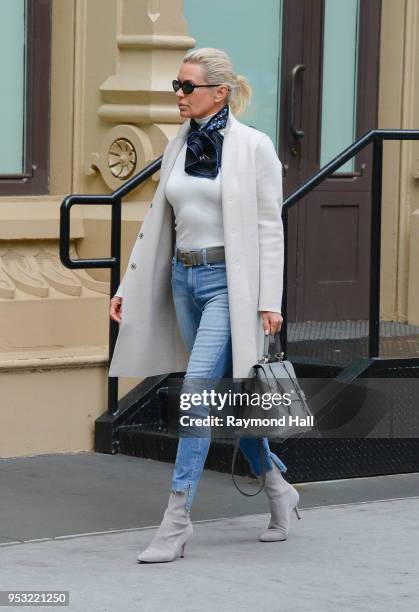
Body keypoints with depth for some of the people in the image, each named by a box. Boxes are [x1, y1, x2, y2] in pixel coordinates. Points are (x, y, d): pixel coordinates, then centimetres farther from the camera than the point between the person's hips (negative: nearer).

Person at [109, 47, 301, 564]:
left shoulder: (253, 146, -8)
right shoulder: (178, 147, 10)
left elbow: (270, 228, -8)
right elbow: (158, 224, 15)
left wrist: (269, 301, -12)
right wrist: (128, 287, 11)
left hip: (230, 282, -7)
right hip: (185, 279, 7)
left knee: (197, 391, -15)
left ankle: (176, 521, -12)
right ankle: (279, 492, 31)